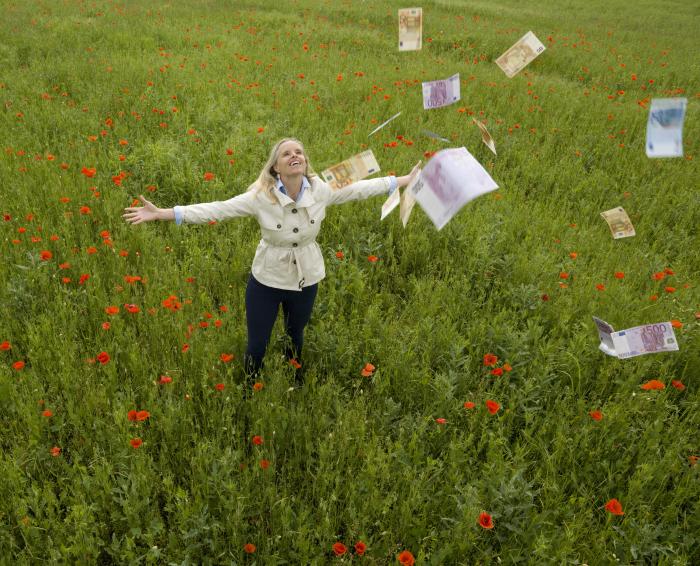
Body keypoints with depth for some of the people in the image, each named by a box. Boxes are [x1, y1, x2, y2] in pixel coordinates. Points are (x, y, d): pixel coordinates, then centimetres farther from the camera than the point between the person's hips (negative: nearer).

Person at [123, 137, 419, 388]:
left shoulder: (321, 190, -14)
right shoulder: (261, 197, -22)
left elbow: (359, 188, -6)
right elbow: (216, 209, -24)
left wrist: (407, 179, -3)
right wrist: (161, 213, -32)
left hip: (306, 281, 2)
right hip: (266, 281, -2)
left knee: (295, 339, 26)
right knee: (256, 347, 10)